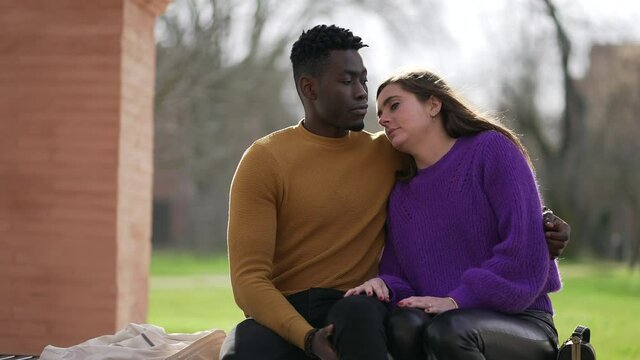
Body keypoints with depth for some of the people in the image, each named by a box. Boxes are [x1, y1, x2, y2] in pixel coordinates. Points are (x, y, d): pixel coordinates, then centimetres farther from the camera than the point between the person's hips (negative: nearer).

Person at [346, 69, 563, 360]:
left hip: (520, 322, -4)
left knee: (448, 331, -37)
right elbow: (399, 275, 12)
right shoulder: (401, 196, 15)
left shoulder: (491, 150, -2)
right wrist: (385, 286, -12)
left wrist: (458, 300, -18)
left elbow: (525, 249, -12)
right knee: (401, 326, -31)